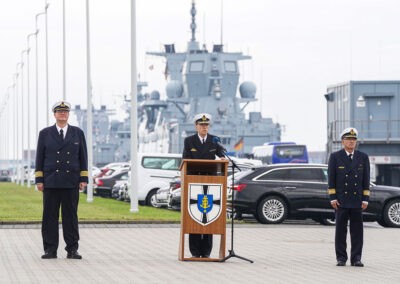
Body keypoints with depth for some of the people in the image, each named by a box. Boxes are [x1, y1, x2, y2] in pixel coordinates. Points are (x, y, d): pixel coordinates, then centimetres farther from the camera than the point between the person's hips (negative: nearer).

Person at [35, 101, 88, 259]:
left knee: (71, 216, 1)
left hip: (71, 182, 0)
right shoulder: (45, 134, 8)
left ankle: (72, 249, 5)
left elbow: (83, 157, 9)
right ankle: (50, 249, 2)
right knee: (50, 216, -1)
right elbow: (40, 158, 6)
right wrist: (39, 180, -1)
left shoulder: (78, 133, 9)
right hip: (51, 182, 0)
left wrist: (84, 179, 1)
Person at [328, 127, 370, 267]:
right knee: (341, 229, 1)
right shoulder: (335, 157, 2)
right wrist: (333, 198, -6)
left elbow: (366, 180, 6)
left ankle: (356, 258, 5)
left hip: (357, 200, 1)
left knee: (357, 230, 1)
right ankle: (341, 258, 7)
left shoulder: (363, 157, 7)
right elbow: (331, 179, 1)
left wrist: (365, 199, 0)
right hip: (341, 200, -1)